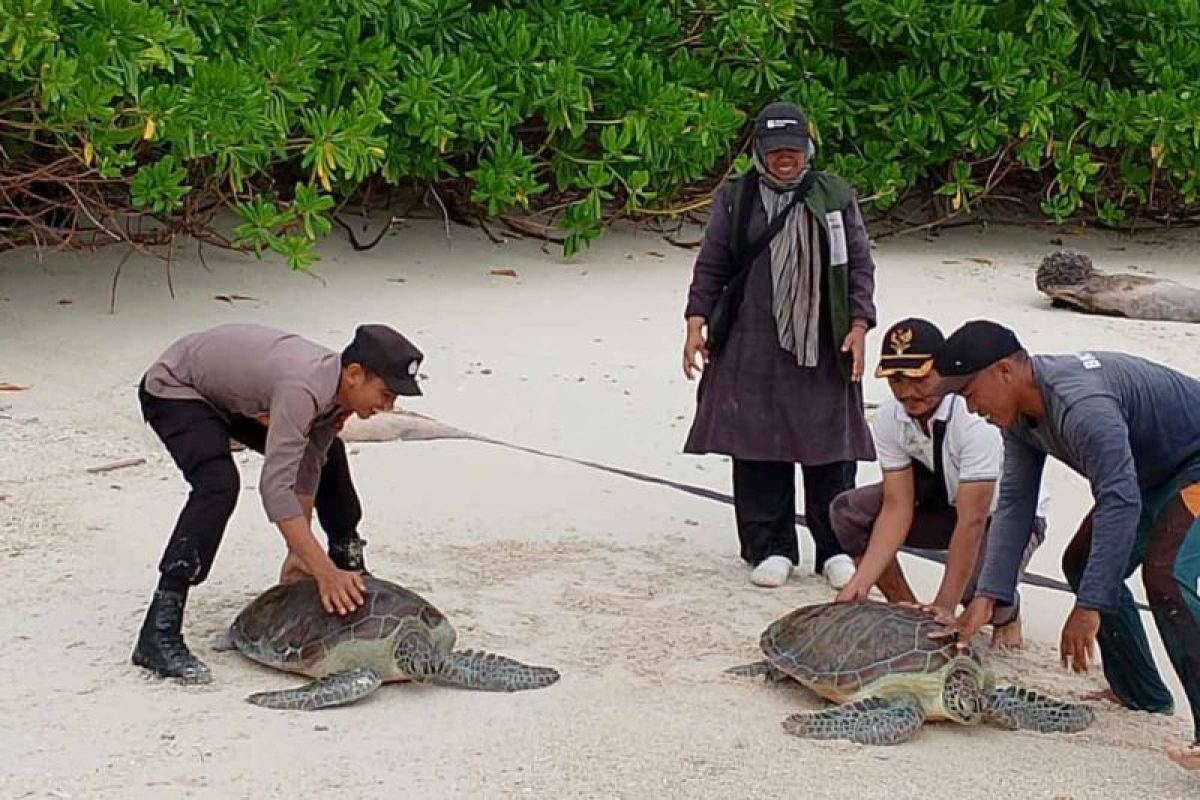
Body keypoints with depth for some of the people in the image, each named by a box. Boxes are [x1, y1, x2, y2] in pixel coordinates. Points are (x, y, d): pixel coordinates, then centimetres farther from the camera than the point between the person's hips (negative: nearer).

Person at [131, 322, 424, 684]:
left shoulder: (338, 387, -13)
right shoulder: (304, 387, -40)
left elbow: (307, 468, -5)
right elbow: (275, 487, -45)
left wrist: (299, 553, -9)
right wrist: (324, 572, -45)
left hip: (235, 392, 9)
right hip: (173, 387, -9)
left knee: (327, 455, 11)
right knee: (219, 485, -32)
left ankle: (349, 564, 33)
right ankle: (159, 634, -33)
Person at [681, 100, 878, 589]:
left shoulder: (835, 197, 7)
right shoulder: (735, 198, 8)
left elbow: (859, 264, 7)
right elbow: (711, 264, 9)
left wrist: (858, 325, -2)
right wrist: (697, 320, 0)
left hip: (823, 346, 0)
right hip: (752, 345, 0)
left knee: (829, 445, 1)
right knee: (757, 445, 1)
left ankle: (836, 548, 12)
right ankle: (771, 549, 10)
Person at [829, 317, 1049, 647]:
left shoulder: (976, 417, -36)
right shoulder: (890, 416, -16)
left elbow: (972, 522, -37)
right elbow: (897, 508, -16)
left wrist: (944, 608, -38)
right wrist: (861, 583, -28)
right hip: (946, 501, 6)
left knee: (977, 582, -37)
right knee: (847, 511, -14)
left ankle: (1007, 615, 3)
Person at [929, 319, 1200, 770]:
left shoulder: (1081, 405, -35)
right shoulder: (1019, 413, -3)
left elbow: (1121, 503, -38)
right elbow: (1015, 504, -2)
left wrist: (1089, 608, -38)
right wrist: (986, 598, -10)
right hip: (1153, 474, 11)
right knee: (1083, 564, 14)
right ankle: (1142, 697, 24)